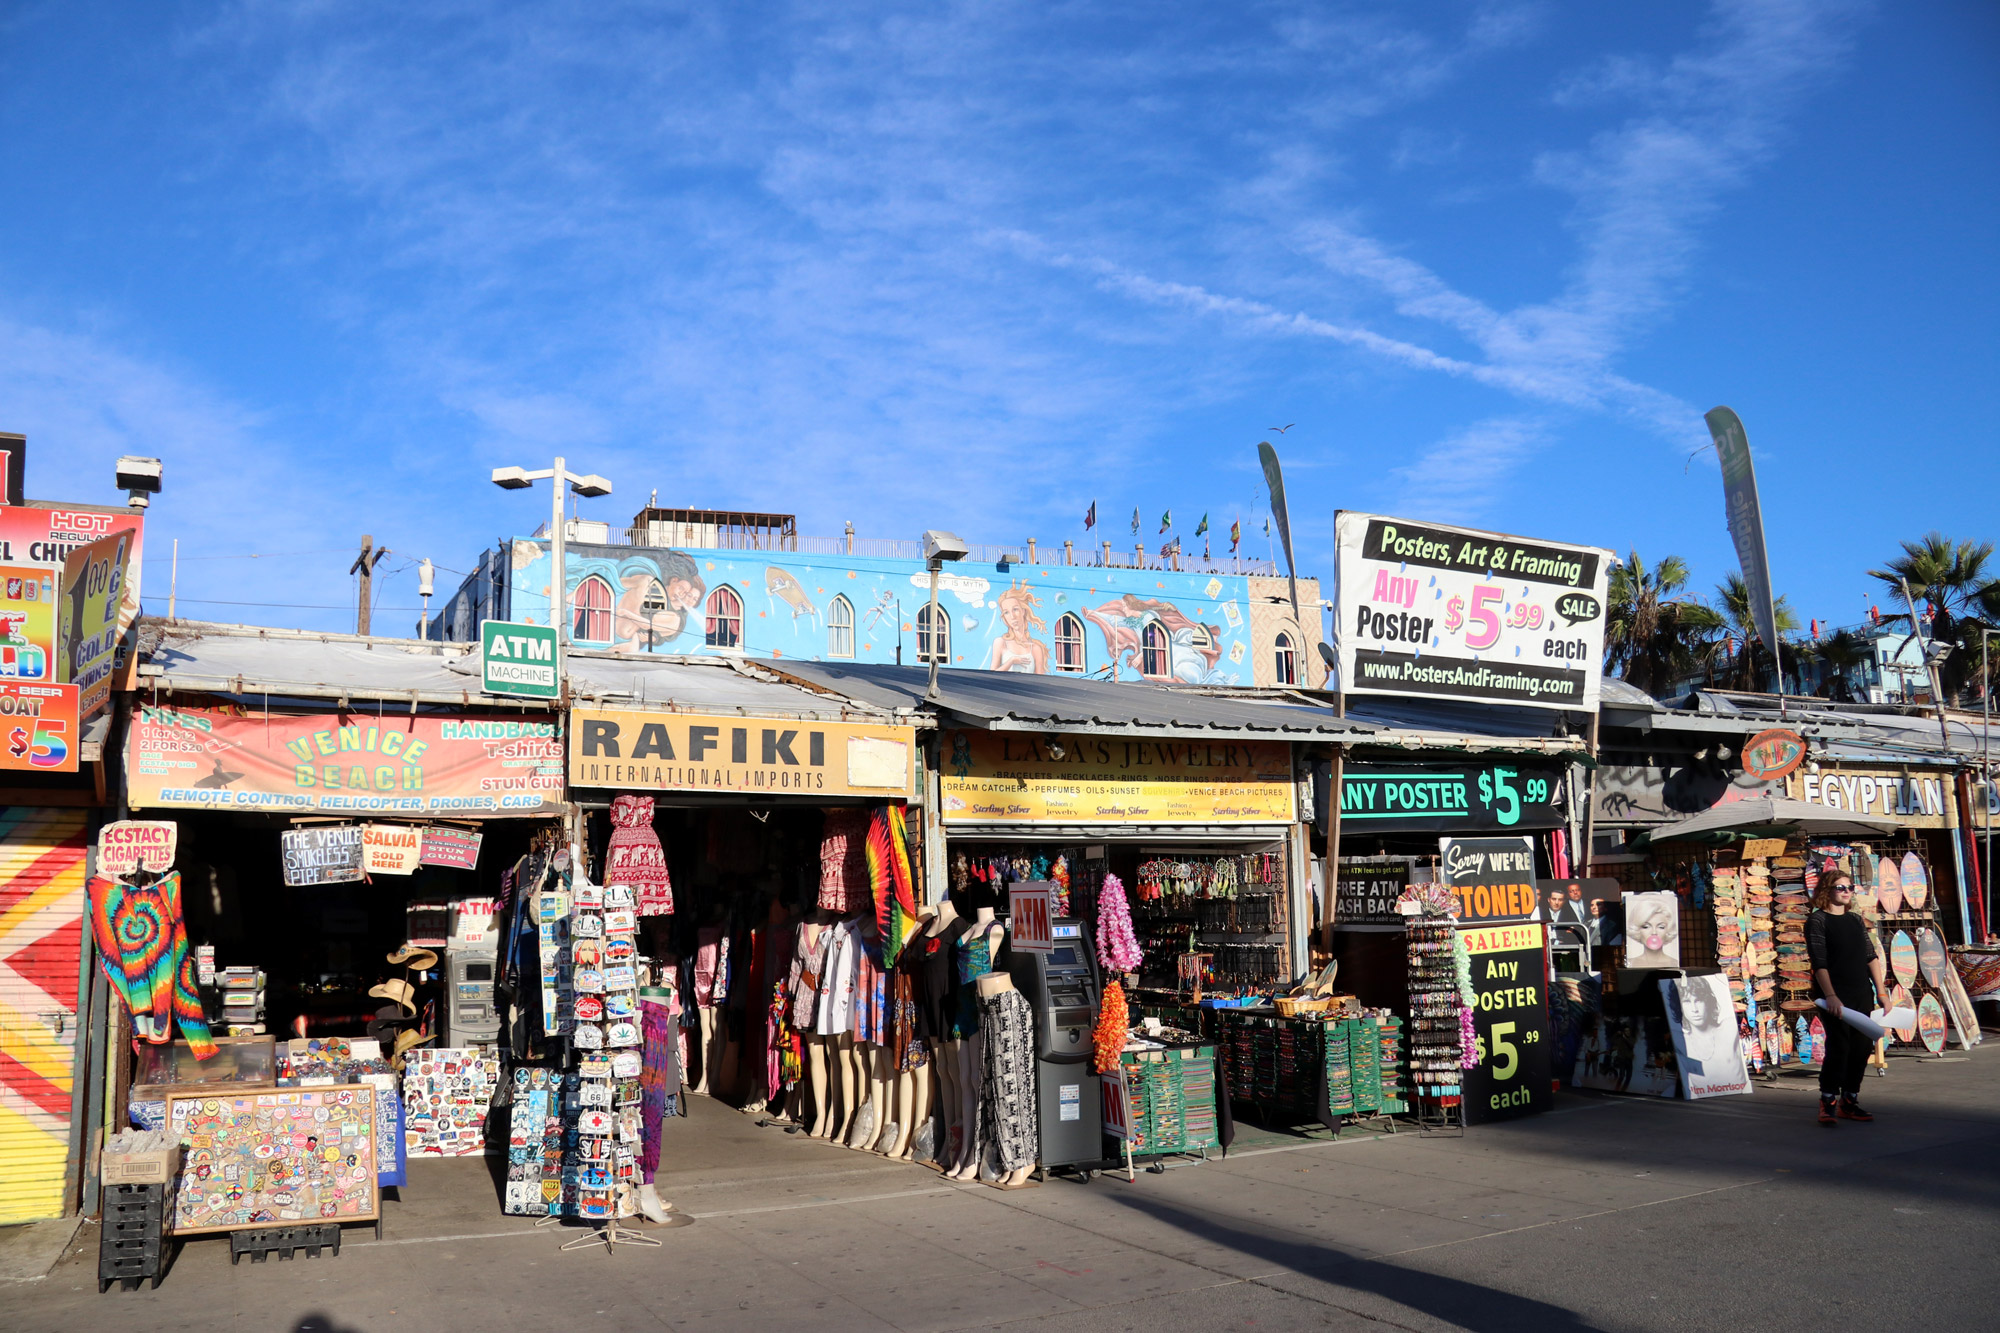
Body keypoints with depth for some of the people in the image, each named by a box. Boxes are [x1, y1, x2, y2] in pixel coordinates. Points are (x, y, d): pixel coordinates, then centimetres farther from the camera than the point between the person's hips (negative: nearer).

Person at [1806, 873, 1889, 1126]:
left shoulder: (1856, 921, 15)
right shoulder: (1817, 920, -5)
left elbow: (1871, 956, 15)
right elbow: (1819, 962, -12)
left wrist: (1881, 991, 8)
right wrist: (1830, 995, -20)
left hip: (1862, 995, 7)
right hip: (1835, 997, -7)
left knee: (1862, 1047, 7)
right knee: (1839, 1046, -12)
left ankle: (1848, 1102, 17)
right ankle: (1828, 1103, -5)